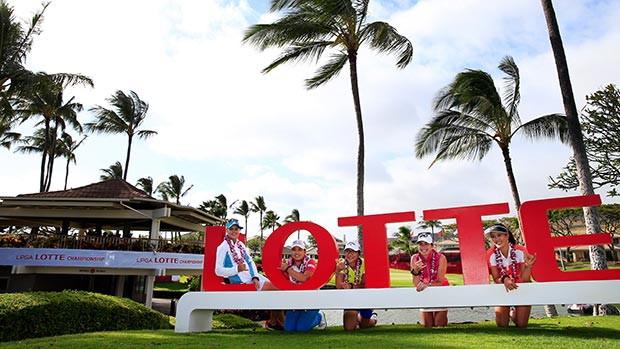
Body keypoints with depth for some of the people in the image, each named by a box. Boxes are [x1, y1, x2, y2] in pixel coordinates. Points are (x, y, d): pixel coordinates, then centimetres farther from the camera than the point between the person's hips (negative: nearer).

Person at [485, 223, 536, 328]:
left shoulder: (520, 251, -18)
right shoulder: (491, 254, -16)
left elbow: (525, 279, -19)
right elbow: (496, 279, -14)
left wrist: (528, 265, -37)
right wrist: (504, 279, -35)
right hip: (503, 290, 1)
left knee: (521, 324, -7)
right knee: (502, 324, -7)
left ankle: (513, 313, 28)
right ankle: (506, 313, 28)